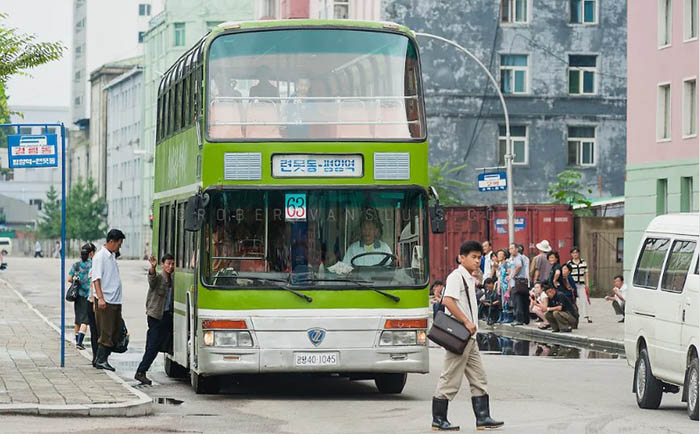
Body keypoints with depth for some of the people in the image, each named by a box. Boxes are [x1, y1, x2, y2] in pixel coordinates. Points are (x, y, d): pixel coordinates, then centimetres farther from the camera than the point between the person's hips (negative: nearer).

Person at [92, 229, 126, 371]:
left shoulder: (112, 256, 16)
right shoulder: (100, 256, -10)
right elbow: (96, 278, -17)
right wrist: (100, 298, -25)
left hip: (116, 301, 9)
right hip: (106, 301, -9)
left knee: (116, 331, 9)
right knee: (106, 333, -7)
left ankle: (102, 358, 15)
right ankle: (100, 360, -1)